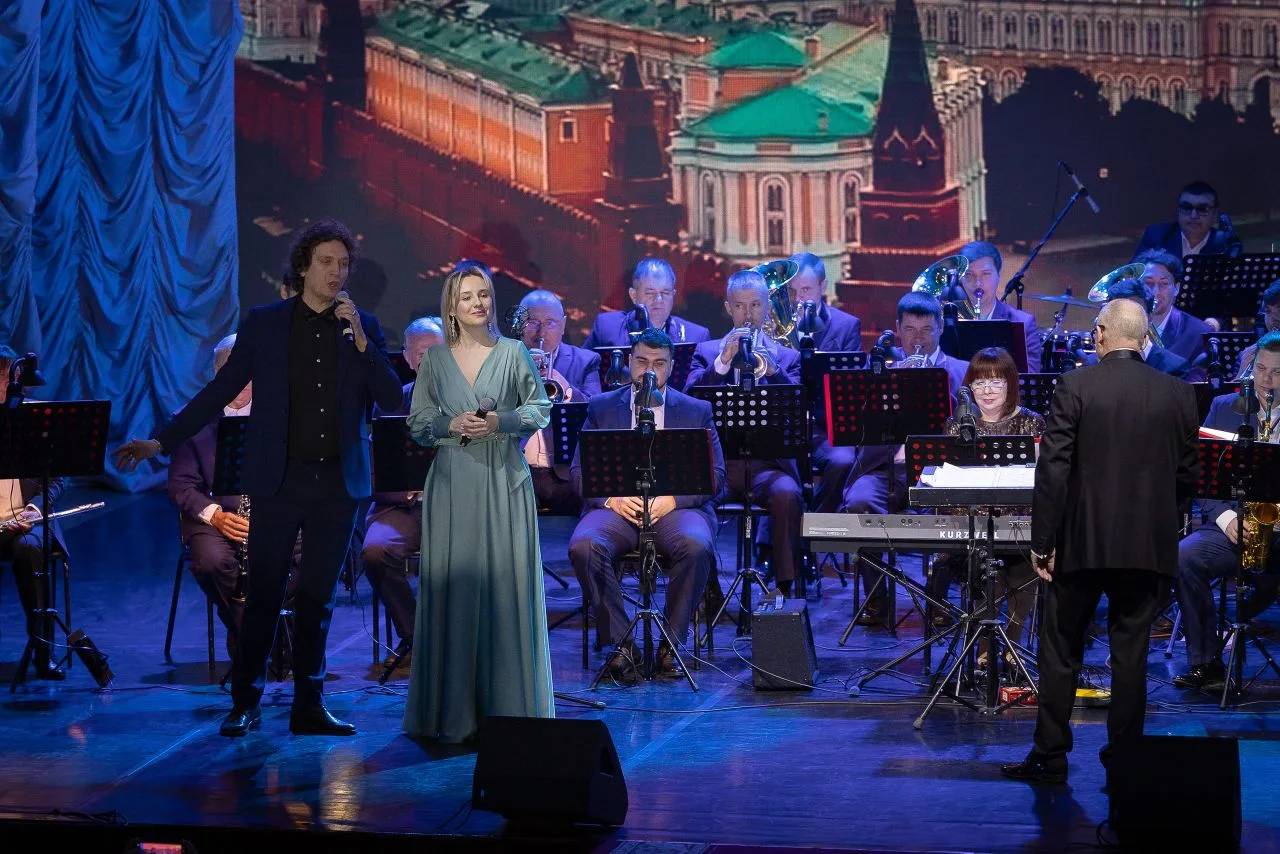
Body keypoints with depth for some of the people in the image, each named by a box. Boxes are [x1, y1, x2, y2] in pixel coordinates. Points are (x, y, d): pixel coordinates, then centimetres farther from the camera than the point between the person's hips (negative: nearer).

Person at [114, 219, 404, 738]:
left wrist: (361, 341, -12)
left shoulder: (363, 327, 6)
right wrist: (161, 442, -1)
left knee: (318, 597, 6)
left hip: (339, 482, 2)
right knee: (264, 593, -1)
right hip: (280, 479, -1)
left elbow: (392, 399, -1)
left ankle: (309, 705, 13)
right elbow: (220, 391, 4)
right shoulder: (265, 324, 3)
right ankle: (245, 703, 8)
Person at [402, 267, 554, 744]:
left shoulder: (513, 353, 4)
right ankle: (452, 713, 4)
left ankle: (509, 709, 5)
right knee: (452, 591, -2)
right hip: (452, 484, 1)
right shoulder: (435, 358, 7)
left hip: (503, 483, -1)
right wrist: (454, 425, -10)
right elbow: (417, 421, 9)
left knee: (506, 587, -2)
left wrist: (500, 422, -10)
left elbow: (541, 409, 7)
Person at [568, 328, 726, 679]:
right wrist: (611, 498, -11)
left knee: (696, 547, -35)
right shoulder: (601, 407, 16)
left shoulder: (697, 411, 14)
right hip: (616, 506, 1)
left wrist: (672, 498, -12)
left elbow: (715, 475, 6)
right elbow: (580, 469, 10)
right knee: (583, 547, -32)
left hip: (676, 506, -1)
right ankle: (620, 644, -21)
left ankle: (671, 644, -19)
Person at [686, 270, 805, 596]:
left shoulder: (787, 357, 17)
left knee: (787, 495, -33)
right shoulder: (707, 352, 17)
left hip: (768, 462, 0)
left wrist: (772, 370, -19)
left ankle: (783, 587, -20)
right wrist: (723, 361, -14)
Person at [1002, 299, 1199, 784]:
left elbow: (1053, 469, -10)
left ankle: (1051, 757, 11)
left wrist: (1043, 541, -6)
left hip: (1083, 542, -2)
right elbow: (1188, 474, 5)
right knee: (1131, 652, 8)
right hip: (1150, 545, 2)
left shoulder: (1075, 386, -8)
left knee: (1061, 651, 8)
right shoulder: (1178, 395, 1)